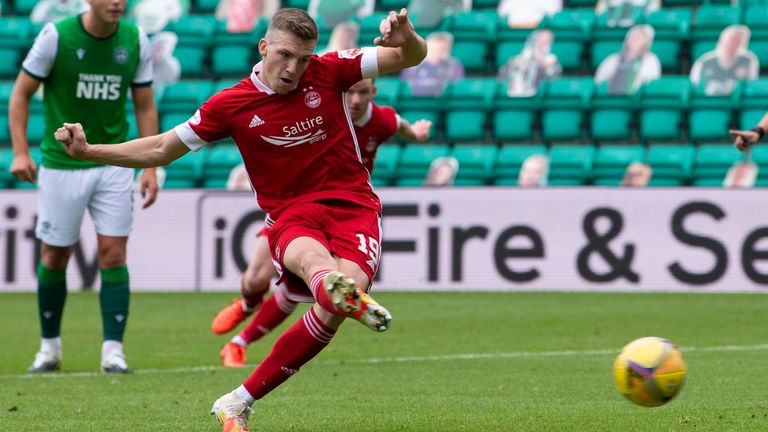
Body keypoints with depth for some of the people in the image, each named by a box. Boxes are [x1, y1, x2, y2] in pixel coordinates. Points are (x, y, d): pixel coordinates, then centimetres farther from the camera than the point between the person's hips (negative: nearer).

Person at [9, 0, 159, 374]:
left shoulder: (136, 41, -2)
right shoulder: (55, 37, -11)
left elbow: (145, 107, 7)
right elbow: (21, 93, -2)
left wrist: (151, 168, 2)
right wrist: (20, 152, -11)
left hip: (114, 164, 2)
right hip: (61, 164, -2)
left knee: (113, 255, -6)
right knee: (54, 257, 5)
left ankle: (113, 351, -4)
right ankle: (50, 347, 21)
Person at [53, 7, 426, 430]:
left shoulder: (328, 71, 4)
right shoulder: (230, 105, 5)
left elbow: (411, 58, 9)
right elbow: (162, 149, 14)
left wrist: (407, 40, -16)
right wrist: (88, 151, 5)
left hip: (352, 205, 1)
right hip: (292, 216, -1)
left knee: (333, 309, -27)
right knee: (311, 257, -40)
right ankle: (343, 292, -83)